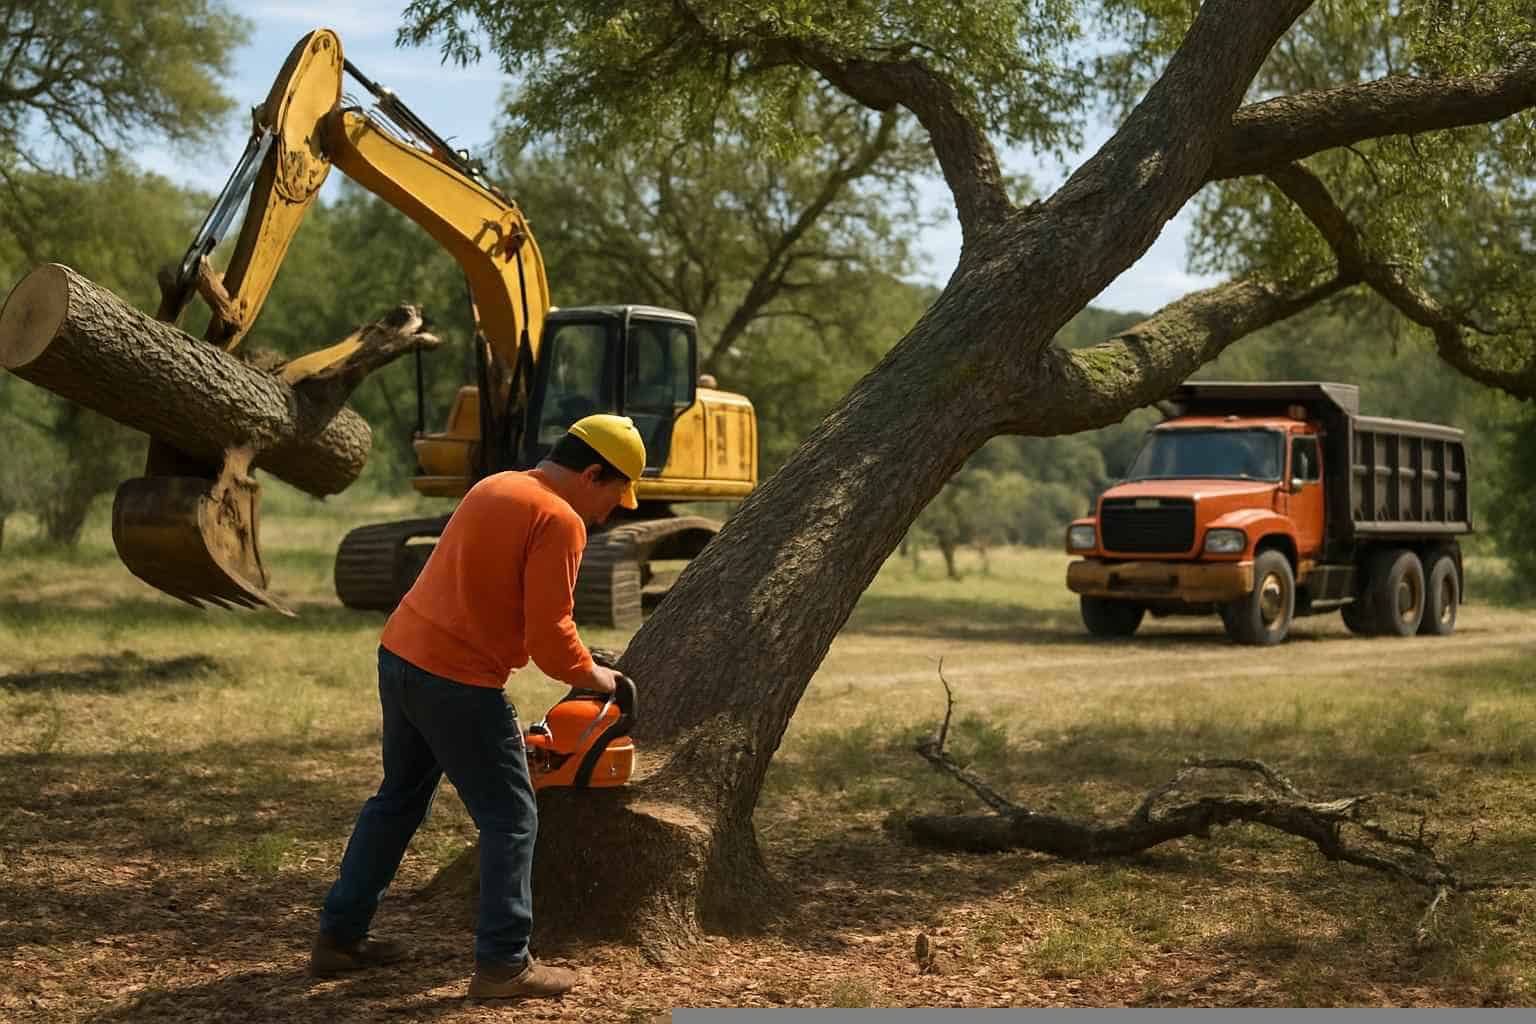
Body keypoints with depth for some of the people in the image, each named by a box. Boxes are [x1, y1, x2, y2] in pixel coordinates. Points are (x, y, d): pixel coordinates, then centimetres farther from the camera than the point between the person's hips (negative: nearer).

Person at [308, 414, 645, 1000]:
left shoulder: (495, 487, 13)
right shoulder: (560, 521, -13)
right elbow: (550, 639, -18)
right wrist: (597, 678, 1)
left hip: (400, 656, 9)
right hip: (457, 682, -9)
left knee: (399, 799, 22)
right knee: (511, 818, 3)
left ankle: (338, 936, 29)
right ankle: (503, 965, 4)